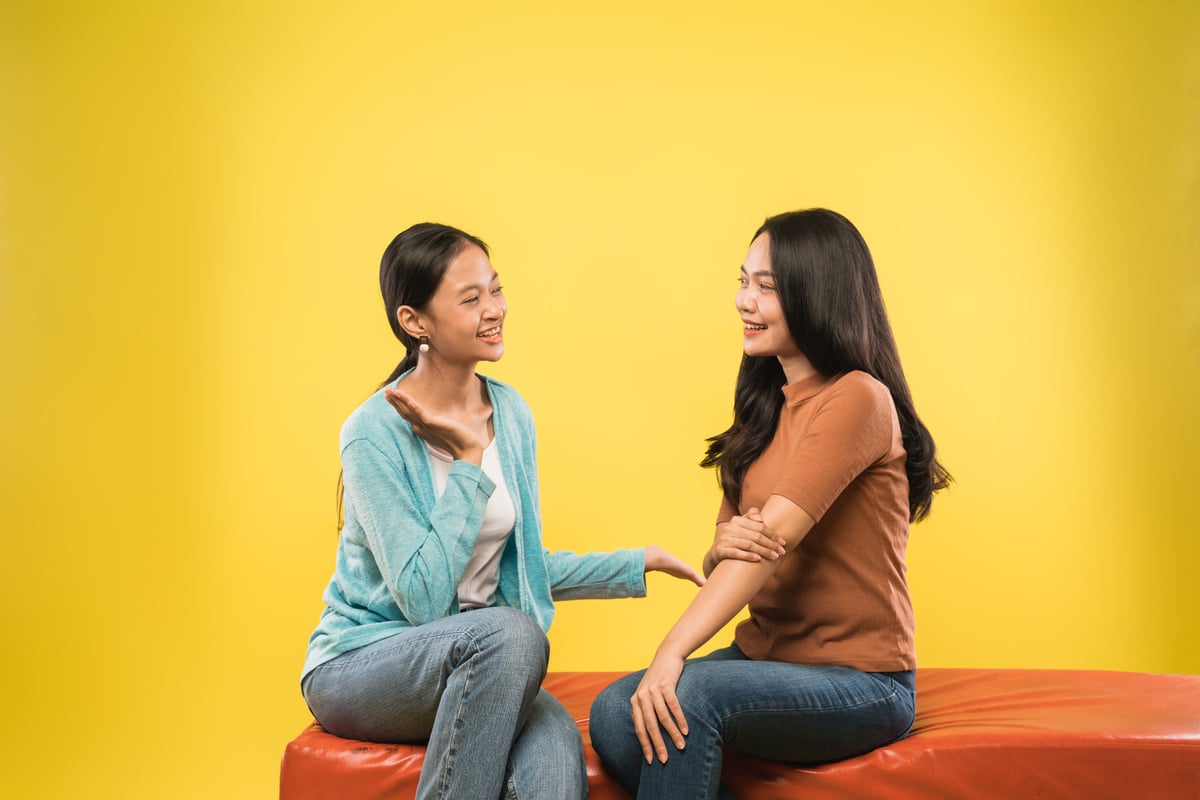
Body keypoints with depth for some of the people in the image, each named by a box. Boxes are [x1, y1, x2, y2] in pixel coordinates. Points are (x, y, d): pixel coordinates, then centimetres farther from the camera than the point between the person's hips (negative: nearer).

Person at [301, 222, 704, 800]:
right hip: (358, 665, -4)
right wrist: (468, 462, -20)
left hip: (479, 664, 4)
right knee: (511, 632, -35)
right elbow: (423, 599, -21)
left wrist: (639, 563, 9)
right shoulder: (375, 435, -16)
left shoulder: (510, 413, 3)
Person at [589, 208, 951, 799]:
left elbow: (772, 538, -23)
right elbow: (728, 558, 11)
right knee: (614, 713, -16)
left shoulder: (857, 399, -13)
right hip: (763, 656, 7)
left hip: (858, 682, -7)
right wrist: (722, 548, -14)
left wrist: (672, 653, -30)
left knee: (690, 695, -32)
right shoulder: (767, 406, 13)